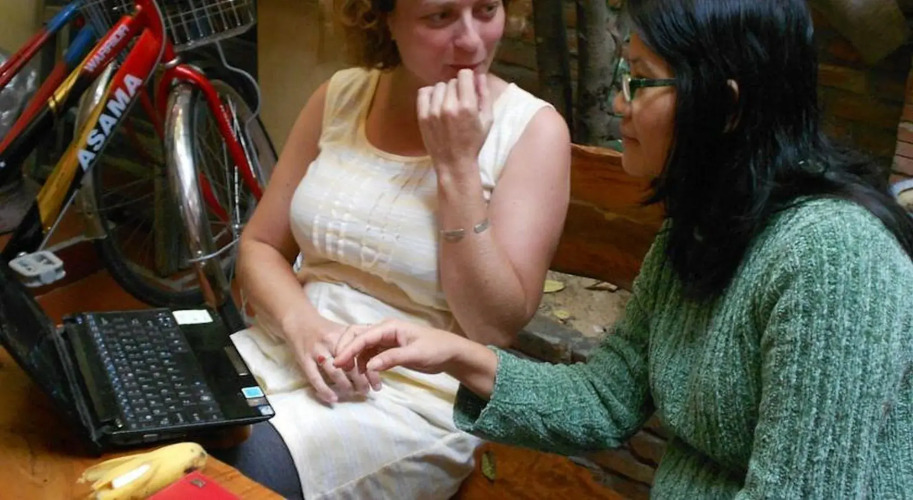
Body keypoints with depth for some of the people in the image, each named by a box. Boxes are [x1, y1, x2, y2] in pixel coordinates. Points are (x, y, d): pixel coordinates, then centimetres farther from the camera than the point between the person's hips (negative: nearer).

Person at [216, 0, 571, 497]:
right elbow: (259, 246, 7)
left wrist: (456, 166, -20)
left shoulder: (531, 129, -9)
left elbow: (496, 330, -15)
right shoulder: (342, 96, 4)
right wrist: (302, 323, -14)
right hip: (288, 351, 5)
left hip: (419, 394, -4)